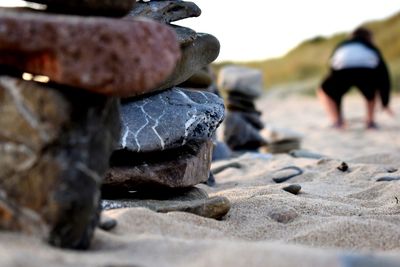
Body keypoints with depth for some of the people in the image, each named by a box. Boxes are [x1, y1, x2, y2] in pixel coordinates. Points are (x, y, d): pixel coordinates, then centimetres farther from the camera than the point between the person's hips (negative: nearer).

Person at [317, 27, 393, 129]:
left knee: (324, 91, 29)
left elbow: (333, 75, 44)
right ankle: (370, 120, 24)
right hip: (368, 70, 0)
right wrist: (385, 103, 44)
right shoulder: (373, 48, 37)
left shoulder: (341, 45, 40)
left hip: (343, 71, 0)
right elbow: (384, 75, 36)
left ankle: (337, 120, 12)